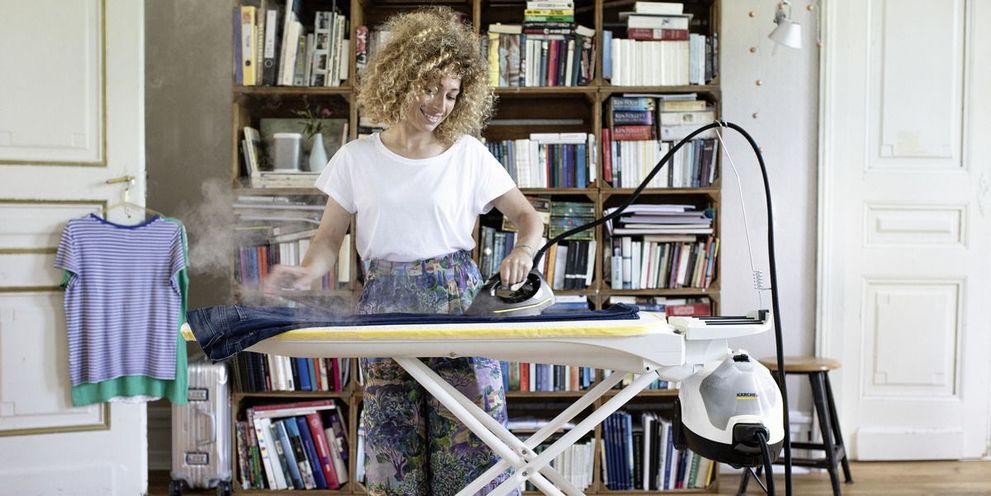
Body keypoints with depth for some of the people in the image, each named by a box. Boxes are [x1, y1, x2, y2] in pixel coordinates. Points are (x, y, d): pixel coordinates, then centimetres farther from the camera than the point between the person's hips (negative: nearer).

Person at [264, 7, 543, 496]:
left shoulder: (469, 154, 3)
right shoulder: (356, 158, 5)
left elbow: (527, 216, 7)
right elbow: (329, 236, 6)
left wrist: (523, 250, -15)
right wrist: (305, 273, -15)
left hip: (457, 298, -1)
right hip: (385, 306, 1)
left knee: (473, 438, -4)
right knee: (394, 447, 3)